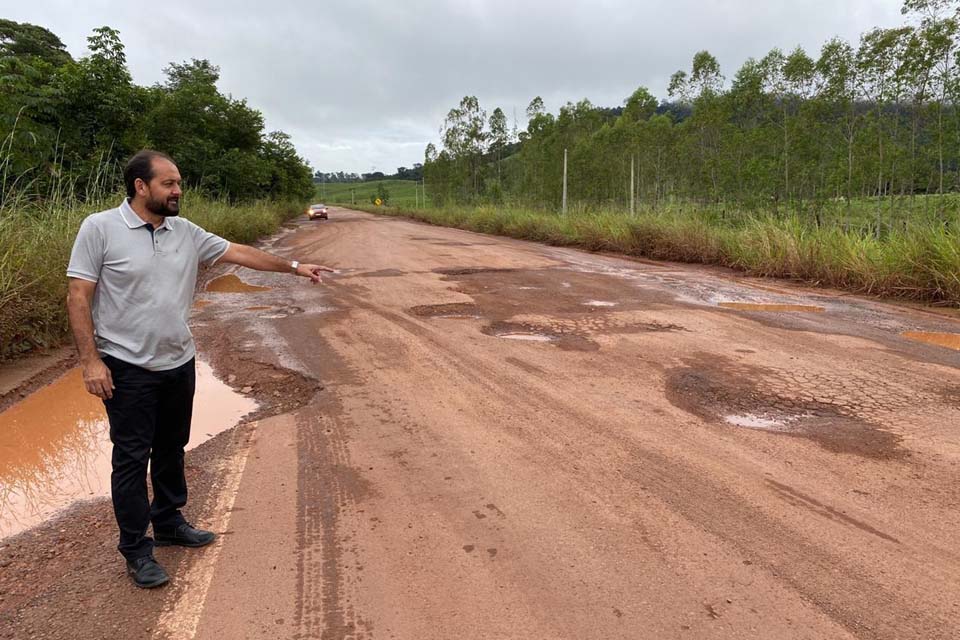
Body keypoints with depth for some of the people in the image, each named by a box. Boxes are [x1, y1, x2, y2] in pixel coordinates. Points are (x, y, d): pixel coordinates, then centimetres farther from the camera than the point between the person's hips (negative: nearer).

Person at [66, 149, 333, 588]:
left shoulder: (185, 232, 4)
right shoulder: (100, 228, -11)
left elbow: (238, 252, 10)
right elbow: (78, 297, -12)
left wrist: (293, 267, 9)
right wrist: (90, 360, -16)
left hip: (179, 363, 6)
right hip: (128, 369, -6)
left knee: (171, 449, 18)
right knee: (132, 457, 2)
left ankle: (169, 523, 35)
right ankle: (136, 549, 15)